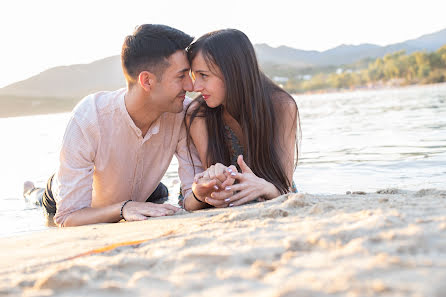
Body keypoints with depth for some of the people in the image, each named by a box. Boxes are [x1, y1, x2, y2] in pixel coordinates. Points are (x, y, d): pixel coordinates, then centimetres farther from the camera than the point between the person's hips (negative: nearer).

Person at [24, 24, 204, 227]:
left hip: (143, 197, 3)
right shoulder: (88, 117, -38)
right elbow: (69, 217, -36)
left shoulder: (183, 112, -30)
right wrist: (123, 208, -54)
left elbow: (193, 192, -26)